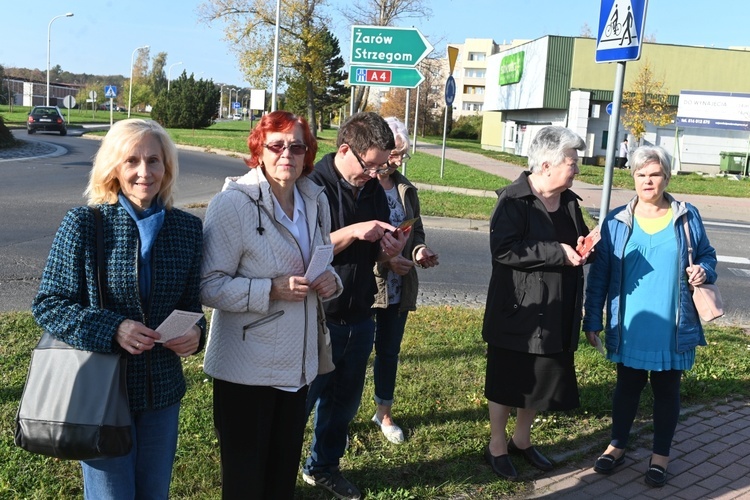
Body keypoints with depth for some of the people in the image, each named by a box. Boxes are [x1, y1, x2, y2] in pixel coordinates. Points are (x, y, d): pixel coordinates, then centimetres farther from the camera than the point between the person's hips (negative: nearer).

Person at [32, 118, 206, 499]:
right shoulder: (83, 224, -11)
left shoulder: (188, 228, 0)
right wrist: (112, 329, -23)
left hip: (163, 391, 4)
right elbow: (48, 304, -8)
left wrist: (195, 331, -13)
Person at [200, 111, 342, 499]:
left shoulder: (316, 201, 5)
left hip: (298, 362, 6)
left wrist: (330, 281, -4)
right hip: (246, 368, -6)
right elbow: (210, 286, -18)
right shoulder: (233, 203, -15)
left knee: (285, 467, 18)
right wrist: (271, 290, -27)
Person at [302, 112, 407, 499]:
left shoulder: (374, 190, 5)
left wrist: (390, 249, -9)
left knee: (345, 401, 19)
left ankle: (323, 467, 39)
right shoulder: (312, 185, -14)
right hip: (319, 318, -6)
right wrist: (353, 231, -25)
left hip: (359, 317, 6)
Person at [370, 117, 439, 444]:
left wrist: (420, 250, -4)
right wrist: (385, 260, -21)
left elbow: (416, 230, 18)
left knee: (389, 351, 19)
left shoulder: (405, 189, 7)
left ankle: (384, 413, 38)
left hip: (399, 286, 6)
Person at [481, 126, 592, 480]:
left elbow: (577, 241, 20)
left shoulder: (569, 201, 8)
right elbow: (503, 250, -26)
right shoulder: (513, 200, -15)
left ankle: (522, 440, 37)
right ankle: (496, 447, 25)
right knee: (507, 380, 7)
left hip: (557, 314, 7)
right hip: (518, 312, -7)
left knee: (543, 378, 17)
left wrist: (585, 246, -5)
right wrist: (557, 252, -25)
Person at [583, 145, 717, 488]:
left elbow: (707, 255, 13)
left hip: (672, 328, 0)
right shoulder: (616, 221, -1)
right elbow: (600, 273, 0)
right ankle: (617, 446, 31)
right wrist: (592, 319, -1)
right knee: (627, 386, 14)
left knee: (667, 390, 12)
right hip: (629, 327, 0)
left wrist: (704, 271, -12)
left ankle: (661, 456, 28)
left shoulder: (687, 217, 1)